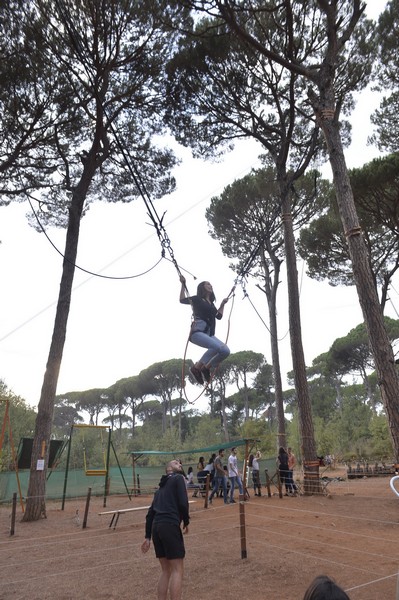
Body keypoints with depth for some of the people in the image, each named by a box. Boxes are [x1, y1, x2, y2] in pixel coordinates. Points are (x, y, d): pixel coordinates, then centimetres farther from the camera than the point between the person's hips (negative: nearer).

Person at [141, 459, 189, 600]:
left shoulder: (161, 487, 27)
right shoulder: (178, 478, 5)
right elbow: (183, 503, -8)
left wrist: (148, 537, 23)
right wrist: (186, 522, 7)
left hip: (156, 527, 7)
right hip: (170, 526, -7)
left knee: (165, 570, 18)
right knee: (177, 569, 1)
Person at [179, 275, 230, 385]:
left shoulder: (211, 303, 25)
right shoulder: (197, 299, 6)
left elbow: (219, 316, 33)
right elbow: (182, 300, -3)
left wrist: (223, 304, 31)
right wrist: (183, 284, -3)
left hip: (209, 334, 7)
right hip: (197, 332, -7)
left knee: (226, 351, -14)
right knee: (217, 347, -32)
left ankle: (207, 368, 4)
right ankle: (197, 368, -16)